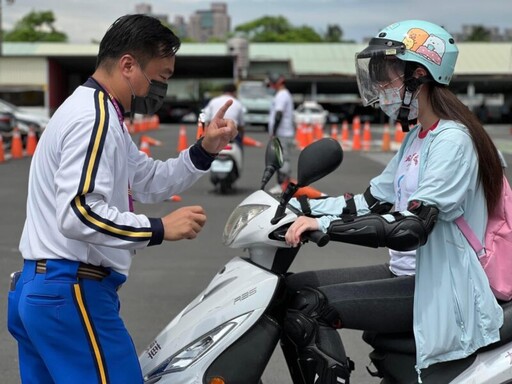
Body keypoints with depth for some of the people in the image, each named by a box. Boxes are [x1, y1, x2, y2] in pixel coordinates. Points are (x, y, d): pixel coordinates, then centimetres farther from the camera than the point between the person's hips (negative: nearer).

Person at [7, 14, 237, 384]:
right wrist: (159, 229, -22)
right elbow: (77, 214, -27)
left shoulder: (91, 111, 20)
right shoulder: (95, 118, -16)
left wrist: (205, 150, 10)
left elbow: (150, 181, 23)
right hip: (72, 293, -11)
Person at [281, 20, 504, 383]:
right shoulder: (418, 135, 13)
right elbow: (372, 201, 14)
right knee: (292, 288, 2)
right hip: (410, 272, 10)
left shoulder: (451, 140, -17)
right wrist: (304, 208, 4)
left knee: (309, 307, -21)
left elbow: (410, 228, -28)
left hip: (441, 289, -10)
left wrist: (324, 225, -30)